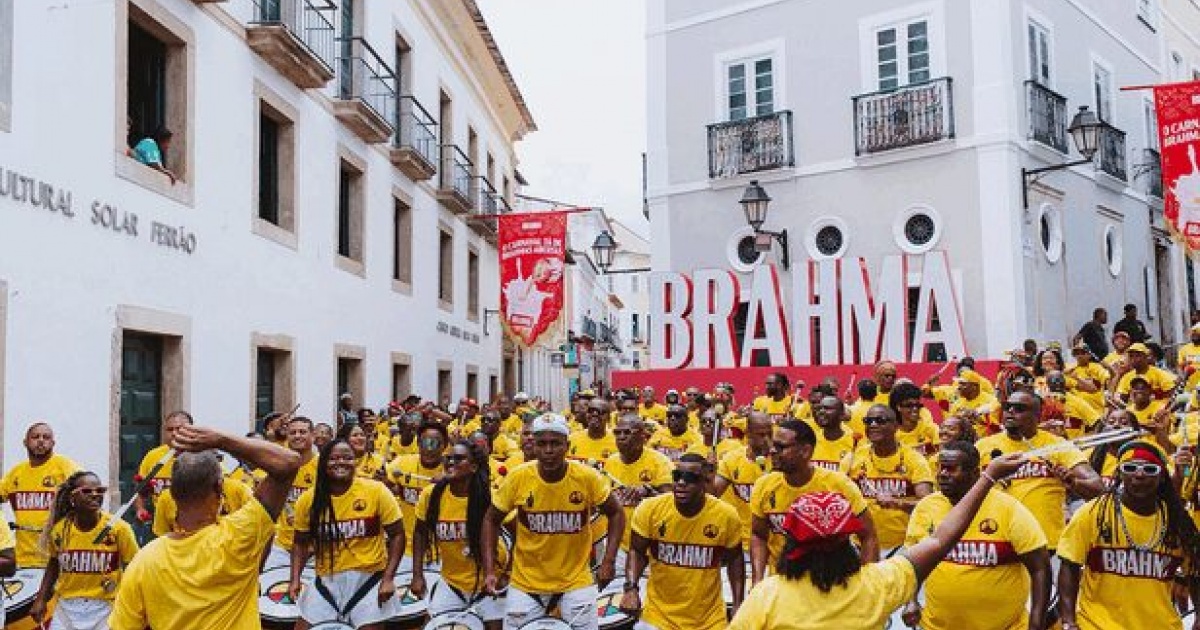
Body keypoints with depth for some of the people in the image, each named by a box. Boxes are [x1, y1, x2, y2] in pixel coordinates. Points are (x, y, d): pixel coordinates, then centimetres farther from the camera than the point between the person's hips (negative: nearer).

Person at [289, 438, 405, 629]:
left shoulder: (376, 491, -10)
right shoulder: (308, 499, -3)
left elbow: (397, 535, -6)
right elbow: (301, 543, 9)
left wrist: (388, 579, -13)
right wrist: (295, 580, -4)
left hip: (368, 578, -2)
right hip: (327, 580, 2)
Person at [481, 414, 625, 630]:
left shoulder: (588, 477, -14)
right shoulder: (518, 478, -13)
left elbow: (616, 513, 2)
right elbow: (492, 520, 1)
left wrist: (609, 561, -7)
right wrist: (489, 570, -6)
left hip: (576, 579, 0)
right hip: (526, 582, 0)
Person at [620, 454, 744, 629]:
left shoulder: (727, 516, -12)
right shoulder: (650, 509, -14)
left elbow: (734, 560, 3)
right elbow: (637, 552, -1)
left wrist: (738, 606, 1)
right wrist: (631, 588, -16)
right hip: (659, 616, 0)